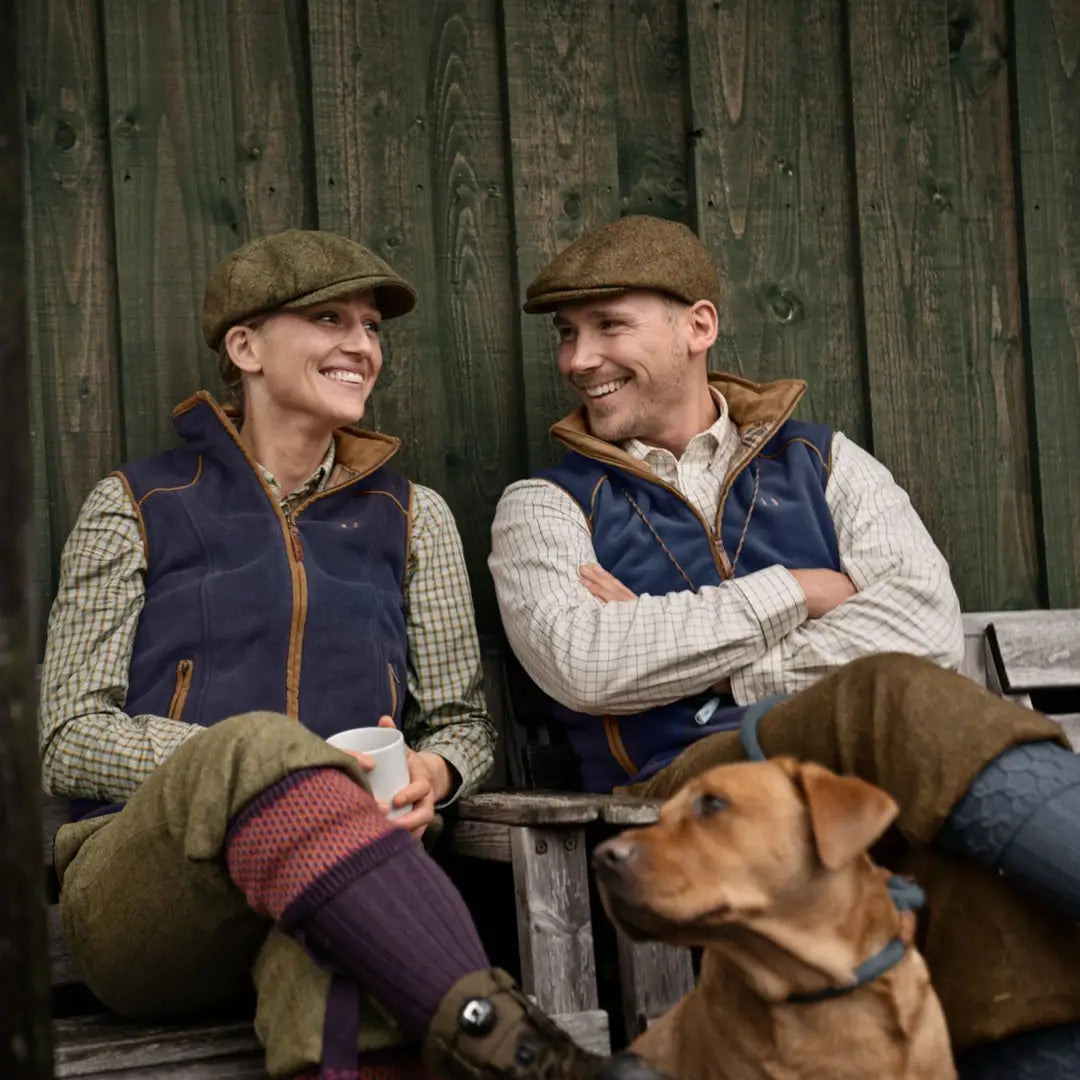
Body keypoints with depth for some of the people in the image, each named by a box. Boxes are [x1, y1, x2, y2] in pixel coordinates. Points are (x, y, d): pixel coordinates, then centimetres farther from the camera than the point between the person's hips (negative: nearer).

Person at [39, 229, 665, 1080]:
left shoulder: (411, 518, 22)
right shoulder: (140, 508, 13)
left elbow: (466, 721, 21)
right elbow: (68, 743, 6)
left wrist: (432, 771, -6)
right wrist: (259, 758, -12)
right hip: (140, 901, -1)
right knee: (258, 742, -38)